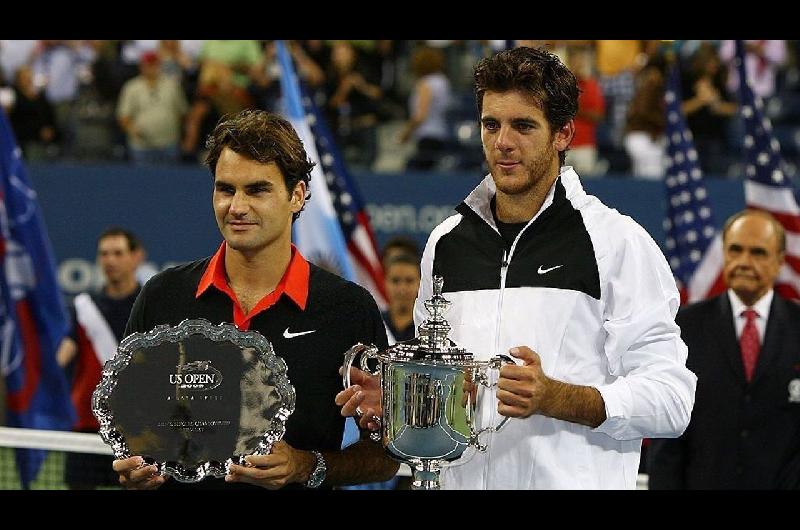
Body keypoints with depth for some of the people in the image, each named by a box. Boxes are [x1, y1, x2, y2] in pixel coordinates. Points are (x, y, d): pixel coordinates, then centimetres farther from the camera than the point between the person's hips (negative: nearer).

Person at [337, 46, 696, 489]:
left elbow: (671, 399, -13)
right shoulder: (448, 242, 9)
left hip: (577, 484, -4)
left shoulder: (618, 242, -6)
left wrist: (553, 397, -24)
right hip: (464, 480, 4)